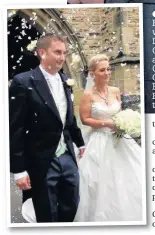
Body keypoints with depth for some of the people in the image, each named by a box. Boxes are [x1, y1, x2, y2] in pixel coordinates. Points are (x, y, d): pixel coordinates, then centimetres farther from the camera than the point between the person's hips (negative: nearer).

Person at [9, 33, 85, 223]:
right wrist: (19, 170, -16)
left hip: (68, 158, 6)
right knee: (47, 217, 11)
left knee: (71, 210, 19)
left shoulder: (65, 81, 6)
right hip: (42, 164, -6)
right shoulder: (23, 82, -15)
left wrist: (80, 142, 26)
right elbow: (15, 130, -15)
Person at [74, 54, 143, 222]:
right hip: (100, 141, -5)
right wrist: (106, 123, -17)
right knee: (104, 182, 1)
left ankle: (127, 213, 27)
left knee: (127, 178, 8)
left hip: (118, 139, 5)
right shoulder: (88, 95, -10)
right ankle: (105, 216, 21)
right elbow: (85, 120, -10)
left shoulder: (116, 91, 4)